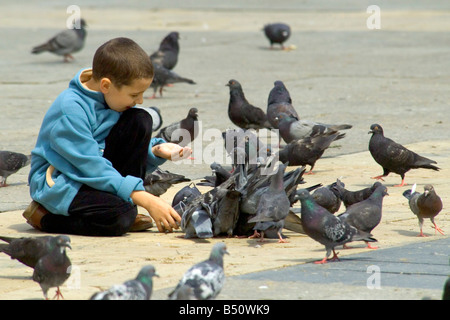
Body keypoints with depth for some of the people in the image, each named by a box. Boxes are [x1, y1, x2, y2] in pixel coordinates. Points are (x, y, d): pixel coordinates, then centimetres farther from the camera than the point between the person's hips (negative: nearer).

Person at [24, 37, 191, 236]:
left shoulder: (115, 100, 0)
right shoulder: (70, 110, -26)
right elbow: (92, 169, -28)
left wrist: (156, 150, -11)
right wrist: (147, 200, -30)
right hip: (58, 181, -8)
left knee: (140, 121, -8)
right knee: (121, 216, -33)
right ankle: (44, 217, -9)